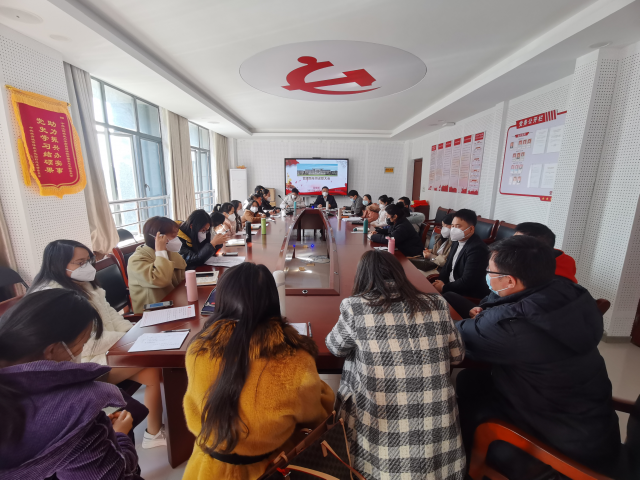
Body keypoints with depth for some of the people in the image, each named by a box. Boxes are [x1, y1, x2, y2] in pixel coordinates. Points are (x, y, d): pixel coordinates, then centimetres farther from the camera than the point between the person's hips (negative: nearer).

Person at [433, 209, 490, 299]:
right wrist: (441, 281, -4)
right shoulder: (457, 242, 7)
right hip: (451, 286, 8)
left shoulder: (477, 249, -21)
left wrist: (444, 287, -13)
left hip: (469, 295, -8)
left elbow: (467, 282, -23)